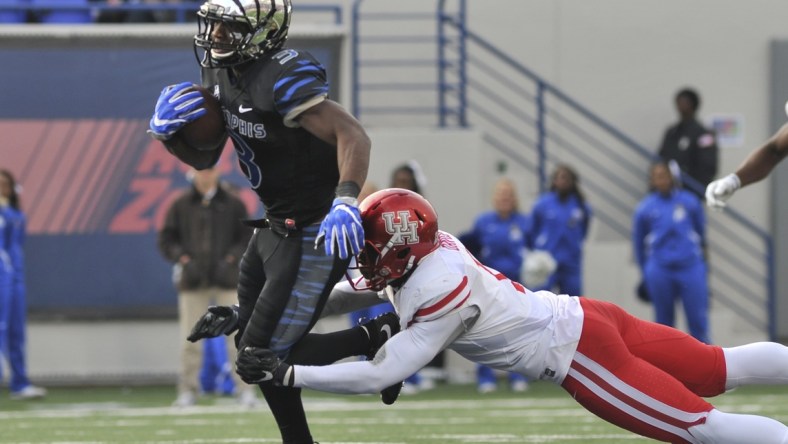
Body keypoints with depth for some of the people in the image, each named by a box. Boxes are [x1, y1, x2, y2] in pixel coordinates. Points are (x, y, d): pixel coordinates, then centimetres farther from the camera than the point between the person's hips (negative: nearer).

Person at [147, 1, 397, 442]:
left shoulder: (283, 78, -25)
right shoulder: (222, 74, 4)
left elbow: (353, 135, -32)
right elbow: (203, 157, 13)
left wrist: (345, 201, -46)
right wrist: (167, 130, -8)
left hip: (314, 235, -10)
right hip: (277, 225, 10)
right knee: (250, 344, 16)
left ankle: (375, 339, 7)